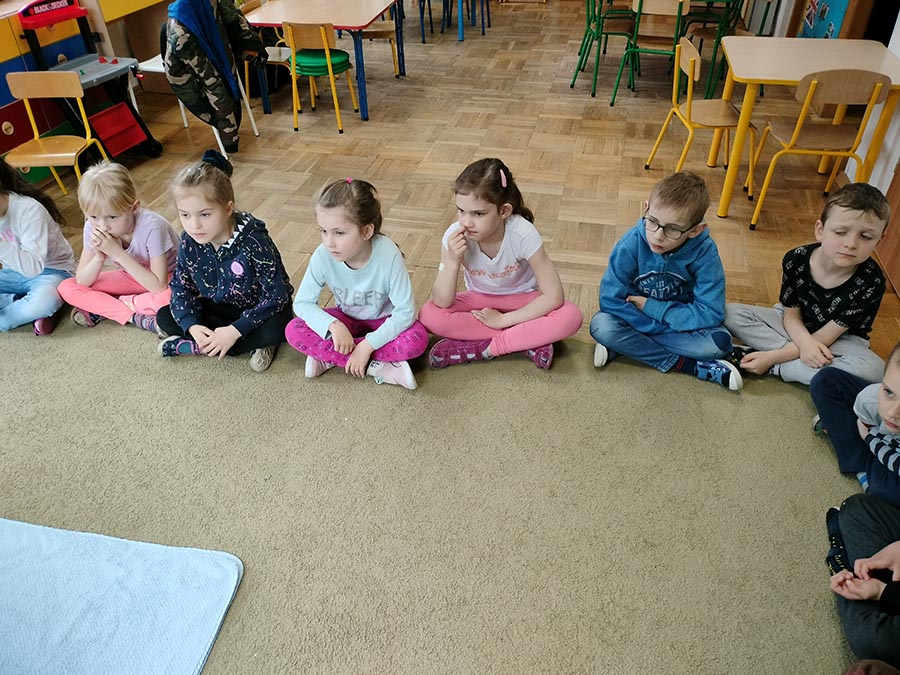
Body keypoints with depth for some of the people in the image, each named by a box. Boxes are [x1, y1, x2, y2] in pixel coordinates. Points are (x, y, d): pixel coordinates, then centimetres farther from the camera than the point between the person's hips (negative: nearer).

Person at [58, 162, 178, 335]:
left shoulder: (151, 227, -32)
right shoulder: (93, 226, -16)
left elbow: (159, 286, -34)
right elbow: (82, 282, -11)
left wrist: (118, 252, -37)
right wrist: (99, 257, -31)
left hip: (167, 280, -5)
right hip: (131, 278, 5)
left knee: (172, 297, -39)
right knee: (67, 288, -11)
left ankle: (101, 309, -17)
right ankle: (137, 317, -20)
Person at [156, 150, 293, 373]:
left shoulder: (253, 242, -29)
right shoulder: (190, 241, -14)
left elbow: (276, 295, -27)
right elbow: (181, 287, -5)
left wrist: (235, 330, -30)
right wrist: (192, 325, -23)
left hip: (260, 311, -6)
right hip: (219, 309, 6)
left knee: (276, 329, -36)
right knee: (164, 317, -11)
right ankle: (251, 344, -14)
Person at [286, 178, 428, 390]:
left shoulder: (388, 255, -31)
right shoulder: (323, 255, -24)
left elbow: (405, 312, -26)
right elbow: (302, 302, -14)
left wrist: (368, 345, -31)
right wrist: (333, 325, -31)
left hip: (383, 321, -2)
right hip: (345, 319, 2)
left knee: (417, 339, -32)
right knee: (294, 331, -22)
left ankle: (328, 356, -20)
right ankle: (376, 367, -22)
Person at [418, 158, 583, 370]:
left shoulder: (523, 233, -29)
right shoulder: (455, 236, -24)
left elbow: (554, 296, -26)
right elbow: (442, 302, -21)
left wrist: (502, 320, -23)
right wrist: (452, 261, -37)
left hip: (522, 299, -2)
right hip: (480, 300, 3)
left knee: (571, 316, -31)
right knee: (429, 315, -27)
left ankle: (485, 348, -23)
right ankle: (528, 341, -21)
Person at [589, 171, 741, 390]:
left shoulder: (705, 252, -22)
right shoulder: (631, 244, -24)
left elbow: (710, 314, -22)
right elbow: (610, 299, -21)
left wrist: (652, 307, -23)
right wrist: (664, 326, -23)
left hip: (680, 319, 0)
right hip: (637, 319, 0)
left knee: (720, 341, -27)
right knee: (601, 325, -30)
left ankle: (627, 345, -19)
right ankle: (688, 365, -20)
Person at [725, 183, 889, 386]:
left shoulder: (871, 283, -25)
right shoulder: (796, 260, -19)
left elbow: (826, 335, -23)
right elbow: (791, 314, -12)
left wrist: (773, 357, -30)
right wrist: (805, 343, -35)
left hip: (841, 340, -1)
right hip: (796, 328, 2)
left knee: (874, 370, -35)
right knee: (731, 313, -17)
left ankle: (774, 368, -28)